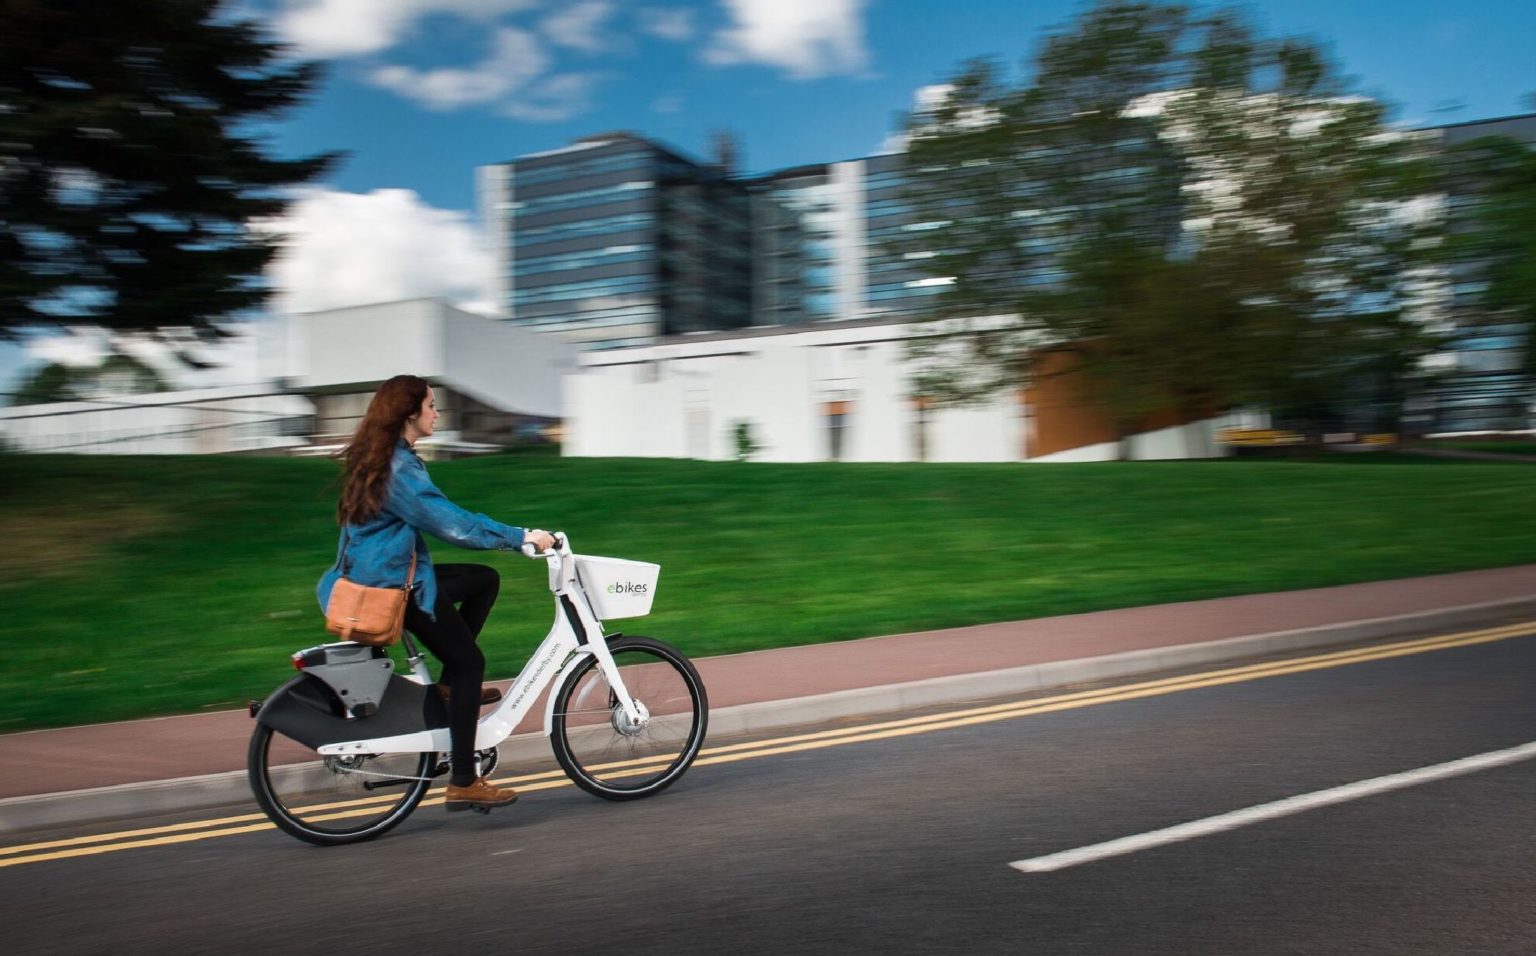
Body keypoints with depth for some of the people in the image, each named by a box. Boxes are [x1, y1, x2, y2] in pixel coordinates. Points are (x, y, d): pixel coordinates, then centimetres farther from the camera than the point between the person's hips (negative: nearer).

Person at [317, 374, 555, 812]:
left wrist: (509, 535, 14)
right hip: (394, 586, -10)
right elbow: (452, 522, -25)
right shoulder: (400, 467, -21)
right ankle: (463, 783, 0)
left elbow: (438, 515, 18)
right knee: (468, 662, -3)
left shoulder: (383, 459, 11)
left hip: (386, 576, 10)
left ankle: (451, 683, 14)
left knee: (485, 579, 14)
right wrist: (520, 536, -21)